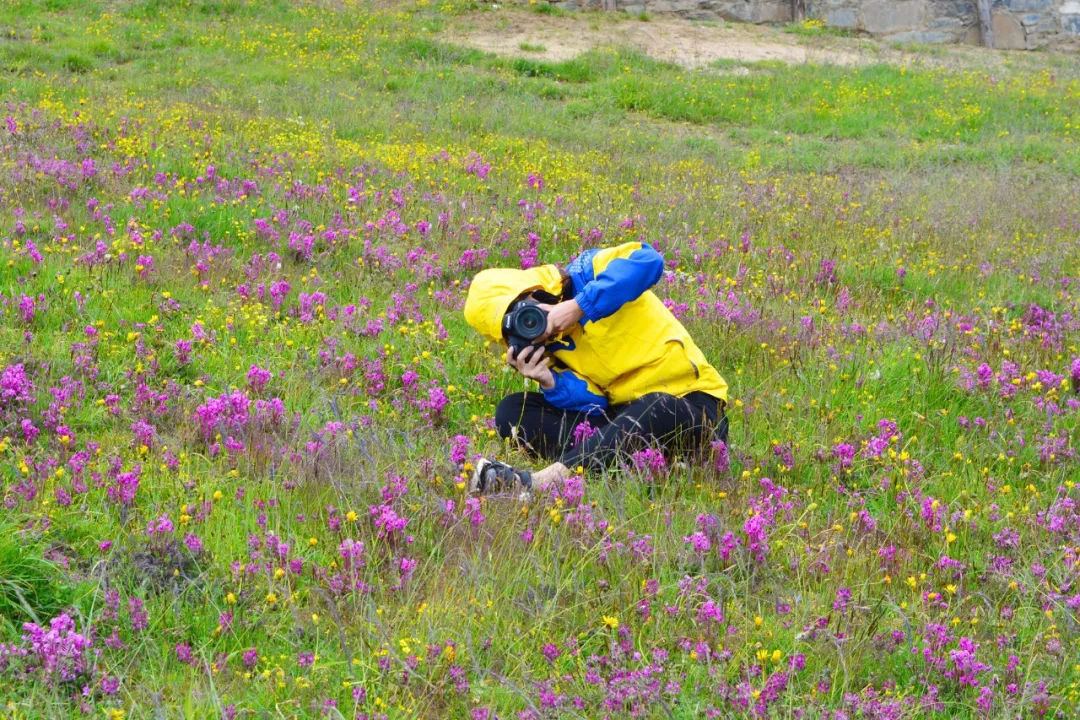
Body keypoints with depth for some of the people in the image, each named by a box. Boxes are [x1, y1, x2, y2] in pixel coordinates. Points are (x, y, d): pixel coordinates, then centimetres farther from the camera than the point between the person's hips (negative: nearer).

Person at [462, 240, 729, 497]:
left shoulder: (585, 273, -9)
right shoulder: (551, 347, 6)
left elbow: (648, 260, -29)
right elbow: (592, 403, -4)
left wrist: (579, 307, -28)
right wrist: (549, 382, -21)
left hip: (689, 401, -7)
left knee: (656, 410, -42)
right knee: (512, 412, -5)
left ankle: (538, 481, -50)